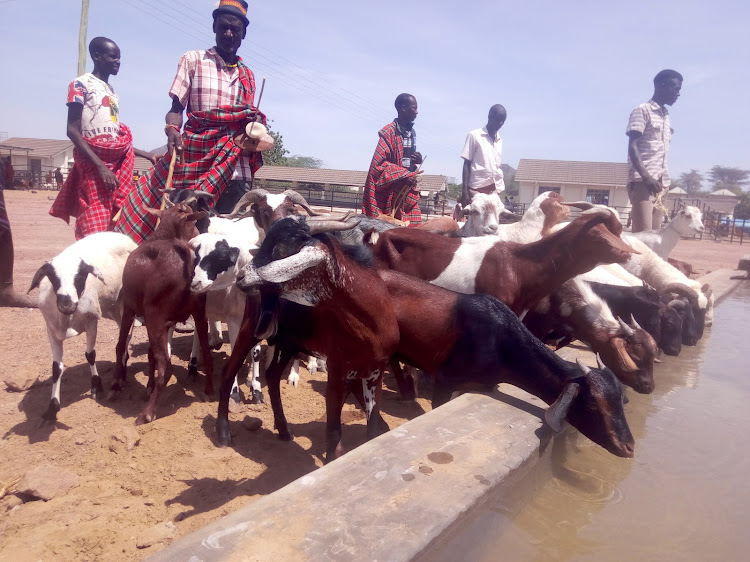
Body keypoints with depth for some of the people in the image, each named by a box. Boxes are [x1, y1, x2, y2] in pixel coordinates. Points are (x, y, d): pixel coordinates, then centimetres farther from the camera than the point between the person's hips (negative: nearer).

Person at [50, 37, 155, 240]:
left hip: (117, 162, 7)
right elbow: (72, 131, -10)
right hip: (93, 163, -7)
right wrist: (100, 166, -20)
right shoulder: (81, 84, -1)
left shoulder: (112, 92, 20)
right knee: (95, 232, -12)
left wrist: (147, 155, 19)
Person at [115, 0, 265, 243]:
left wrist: (256, 120, -1)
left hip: (234, 163, 3)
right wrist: (172, 130, -19)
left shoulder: (247, 76, 17)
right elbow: (176, 108, 2)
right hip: (194, 153, -3)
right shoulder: (192, 60, 7)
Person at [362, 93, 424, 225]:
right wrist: (403, 175, -18)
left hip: (408, 191, 8)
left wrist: (418, 160, 5)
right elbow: (378, 163, -15)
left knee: (415, 226, 3)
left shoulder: (412, 132, 16)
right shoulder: (389, 132, -10)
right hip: (391, 192, -8)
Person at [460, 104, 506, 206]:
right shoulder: (474, 135, -1)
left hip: (495, 190, 5)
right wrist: (465, 191, -11)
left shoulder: (499, 140, 15)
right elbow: (466, 164, -4)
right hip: (477, 189, -5)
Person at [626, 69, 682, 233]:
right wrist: (646, 177, -22)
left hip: (660, 183, 8)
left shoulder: (666, 116, 22)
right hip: (642, 181, -8)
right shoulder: (642, 111, -1)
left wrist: (665, 181, 14)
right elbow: (632, 147, -11)